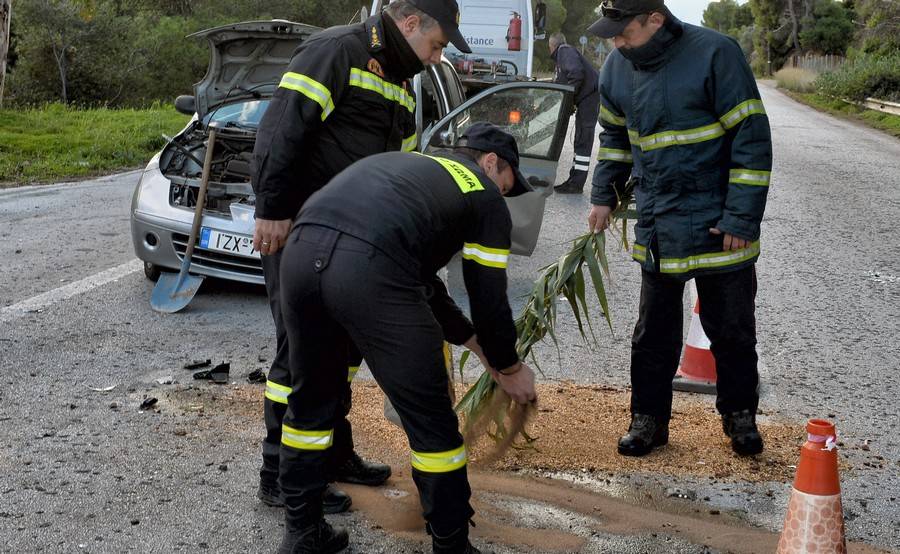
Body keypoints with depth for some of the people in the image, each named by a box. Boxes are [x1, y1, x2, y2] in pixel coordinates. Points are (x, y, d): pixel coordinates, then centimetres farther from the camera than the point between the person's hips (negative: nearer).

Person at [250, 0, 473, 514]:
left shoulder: (400, 85, 19)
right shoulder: (336, 51, -11)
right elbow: (283, 129, -20)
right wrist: (274, 210, -24)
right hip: (294, 227, -9)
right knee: (302, 345, -6)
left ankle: (333, 451, 29)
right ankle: (281, 475, 4)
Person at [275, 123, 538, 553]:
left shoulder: (406, 164, 38)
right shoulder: (485, 197, 20)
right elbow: (488, 297, 18)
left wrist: (475, 343, 48)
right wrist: (509, 369, 36)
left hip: (301, 250, 7)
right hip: (368, 269, -7)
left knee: (311, 400, 26)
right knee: (430, 420, 9)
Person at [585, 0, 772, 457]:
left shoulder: (715, 54, -17)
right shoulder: (617, 69, 1)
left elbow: (751, 139, -15)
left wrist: (741, 218, -16)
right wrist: (604, 197, 12)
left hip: (719, 227, -4)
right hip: (656, 227, 4)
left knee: (732, 329, 10)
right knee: (654, 332, 10)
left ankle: (740, 415, 28)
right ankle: (649, 418, 24)